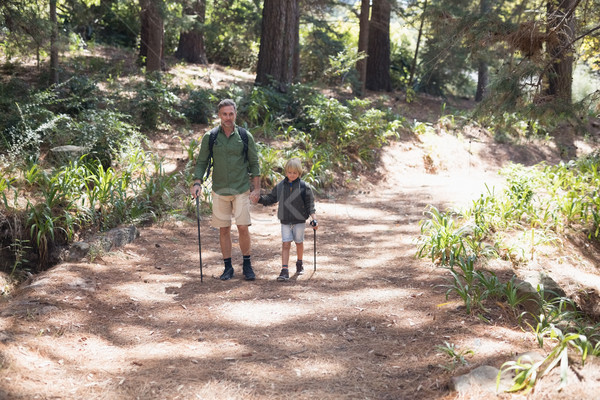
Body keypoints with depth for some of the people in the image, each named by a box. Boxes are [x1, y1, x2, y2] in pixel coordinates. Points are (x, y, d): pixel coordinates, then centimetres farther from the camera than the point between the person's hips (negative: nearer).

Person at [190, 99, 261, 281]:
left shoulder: (245, 136, 0)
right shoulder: (209, 137, 1)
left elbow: (254, 163, 4)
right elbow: (202, 162, 6)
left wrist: (256, 188, -1)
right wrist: (197, 183, -9)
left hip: (241, 190, -1)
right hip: (219, 191, 1)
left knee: (243, 228, -5)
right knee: (224, 230, 5)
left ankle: (247, 264, 12)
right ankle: (228, 267, 16)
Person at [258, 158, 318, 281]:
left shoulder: (304, 186, -7)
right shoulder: (280, 186, 0)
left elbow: (309, 203, -5)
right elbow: (271, 198, 12)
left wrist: (313, 219, -12)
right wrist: (260, 198, -4)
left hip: (299, 220, -1)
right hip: (285, 221, 1)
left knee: (299, 242, 13)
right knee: (285, 244, -5)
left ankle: (299, 263, 37)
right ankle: (284, 271, -9)